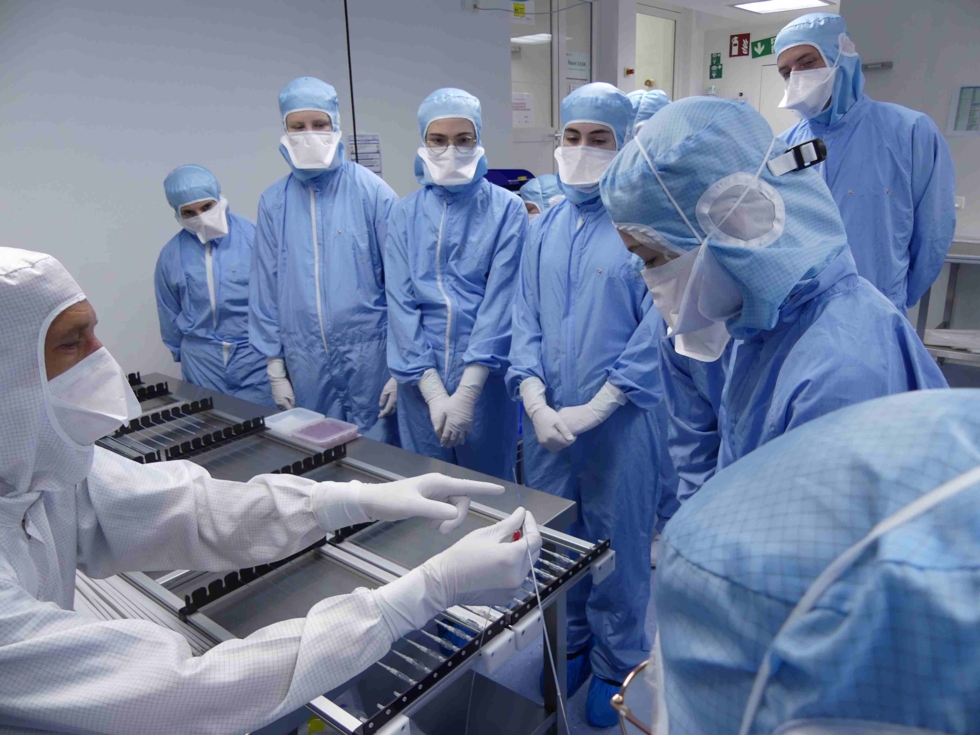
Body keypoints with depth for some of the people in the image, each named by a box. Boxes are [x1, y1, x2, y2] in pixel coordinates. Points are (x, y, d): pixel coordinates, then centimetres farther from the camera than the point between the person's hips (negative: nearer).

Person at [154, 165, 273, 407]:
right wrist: (181, 353, 20)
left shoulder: (252, 235, -8)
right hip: (202, 360, 3)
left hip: (254, 351, -2)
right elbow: (169, 312, 14)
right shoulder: (171, 254, 2)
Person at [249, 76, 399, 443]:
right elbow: (265, 289, 8)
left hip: (369, 355, -3)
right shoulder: (273, 202, 3)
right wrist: (276, 370, 8)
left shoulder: (373, 193, -6)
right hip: (306, 365, 3)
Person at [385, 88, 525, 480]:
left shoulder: (507, 209, -3)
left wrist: (466, 392, -17)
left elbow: (500, 300, -10)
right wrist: (433, 390, -12)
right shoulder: (405, 214, 5)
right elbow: (401, 302, -2)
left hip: (484, 374, -2)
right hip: (420, 377, 2)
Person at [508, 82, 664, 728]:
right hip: (547, 421, 5)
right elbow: (526, 321, 6)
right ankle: (569, 645, 41)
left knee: (617, 549, 11)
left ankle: (615, 666, 34)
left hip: (620, 423, -5)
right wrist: (536, 403, -8)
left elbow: (655, 332, -14)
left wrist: (588, 412, -16)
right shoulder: (545, 230, 8)